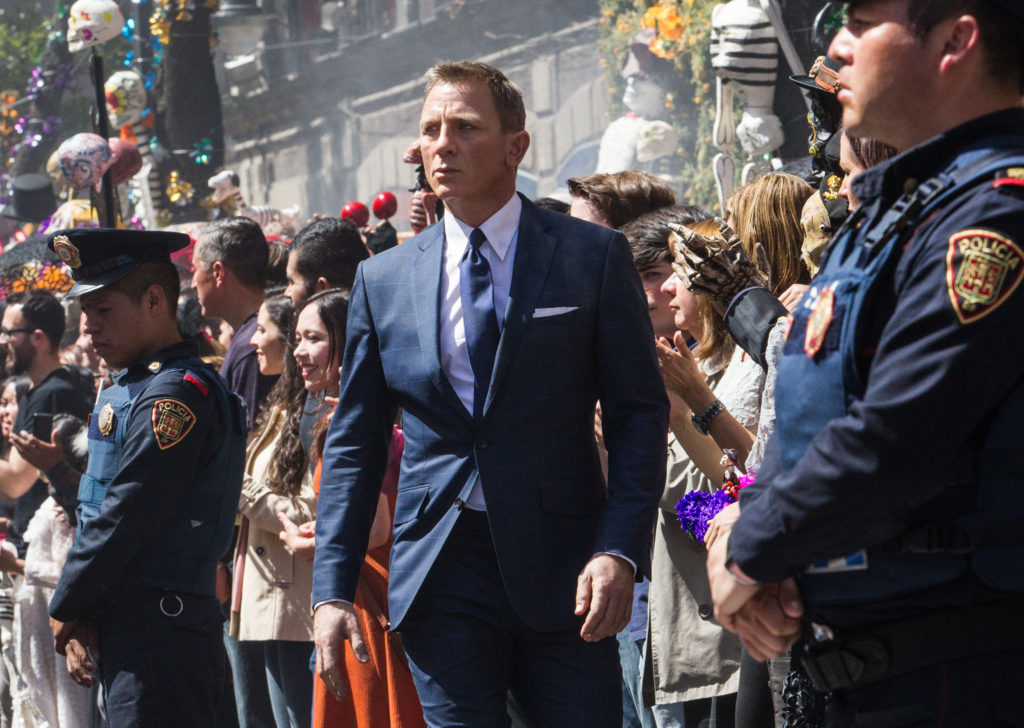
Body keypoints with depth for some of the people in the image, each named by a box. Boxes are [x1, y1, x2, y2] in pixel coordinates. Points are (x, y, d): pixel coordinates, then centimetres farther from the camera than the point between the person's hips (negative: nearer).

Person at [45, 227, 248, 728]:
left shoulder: (175, 397, -14)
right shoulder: (125, 391, 18)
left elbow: (126, 519, -17)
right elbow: (97, 512, 17)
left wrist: (67, 610, -7)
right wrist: (81, 621, 6)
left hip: (160, 632, -10)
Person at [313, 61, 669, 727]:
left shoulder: (594, 257, 2)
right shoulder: (383, 280, 10)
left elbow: (639, 412, 0)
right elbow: (354, 445, 12)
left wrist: (620, 553, -12)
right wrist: (332, 591, 4)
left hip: (563, 571, -2)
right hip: (441, 573, 2)